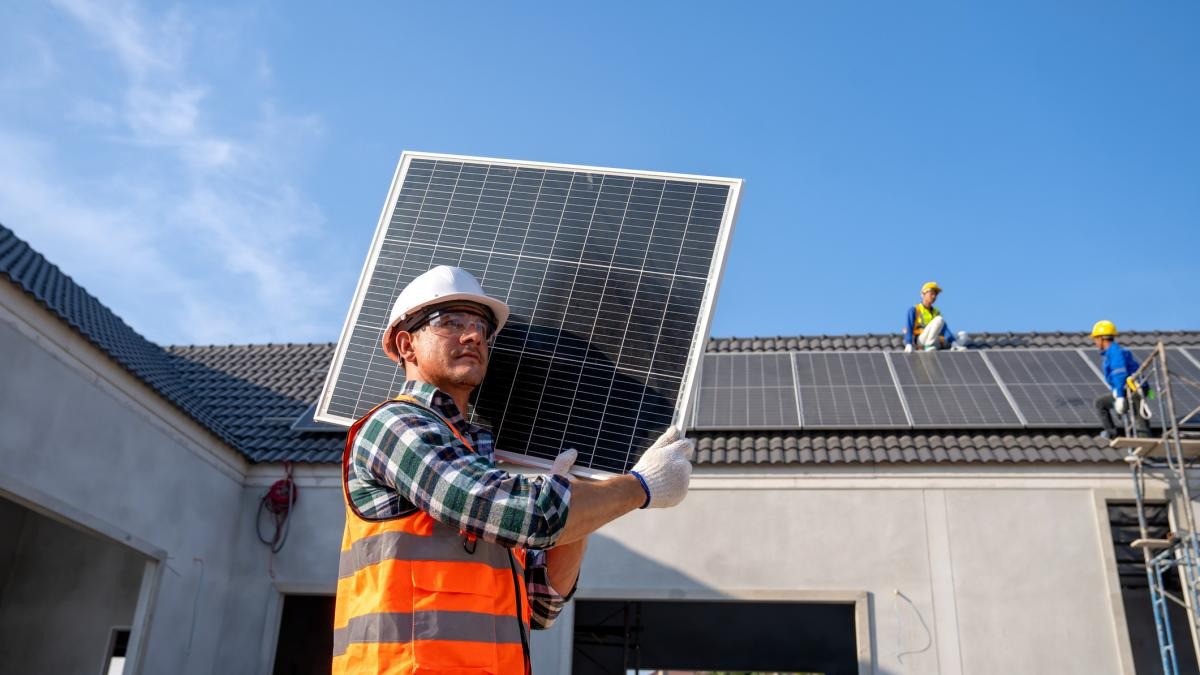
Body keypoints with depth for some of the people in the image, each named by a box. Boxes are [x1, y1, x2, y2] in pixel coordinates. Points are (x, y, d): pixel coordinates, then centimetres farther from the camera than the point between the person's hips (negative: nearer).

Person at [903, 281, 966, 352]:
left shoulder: (936, 312, 20)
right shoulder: (914, 310, 6)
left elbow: (944, 329, 7)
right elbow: (908, 329, -4)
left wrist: (953, 342, -10)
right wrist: (908, 344, -21)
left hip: (936, 344, 6)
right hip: (921, 340, -6)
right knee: (939, 319, -26)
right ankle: (929, 346, -29)